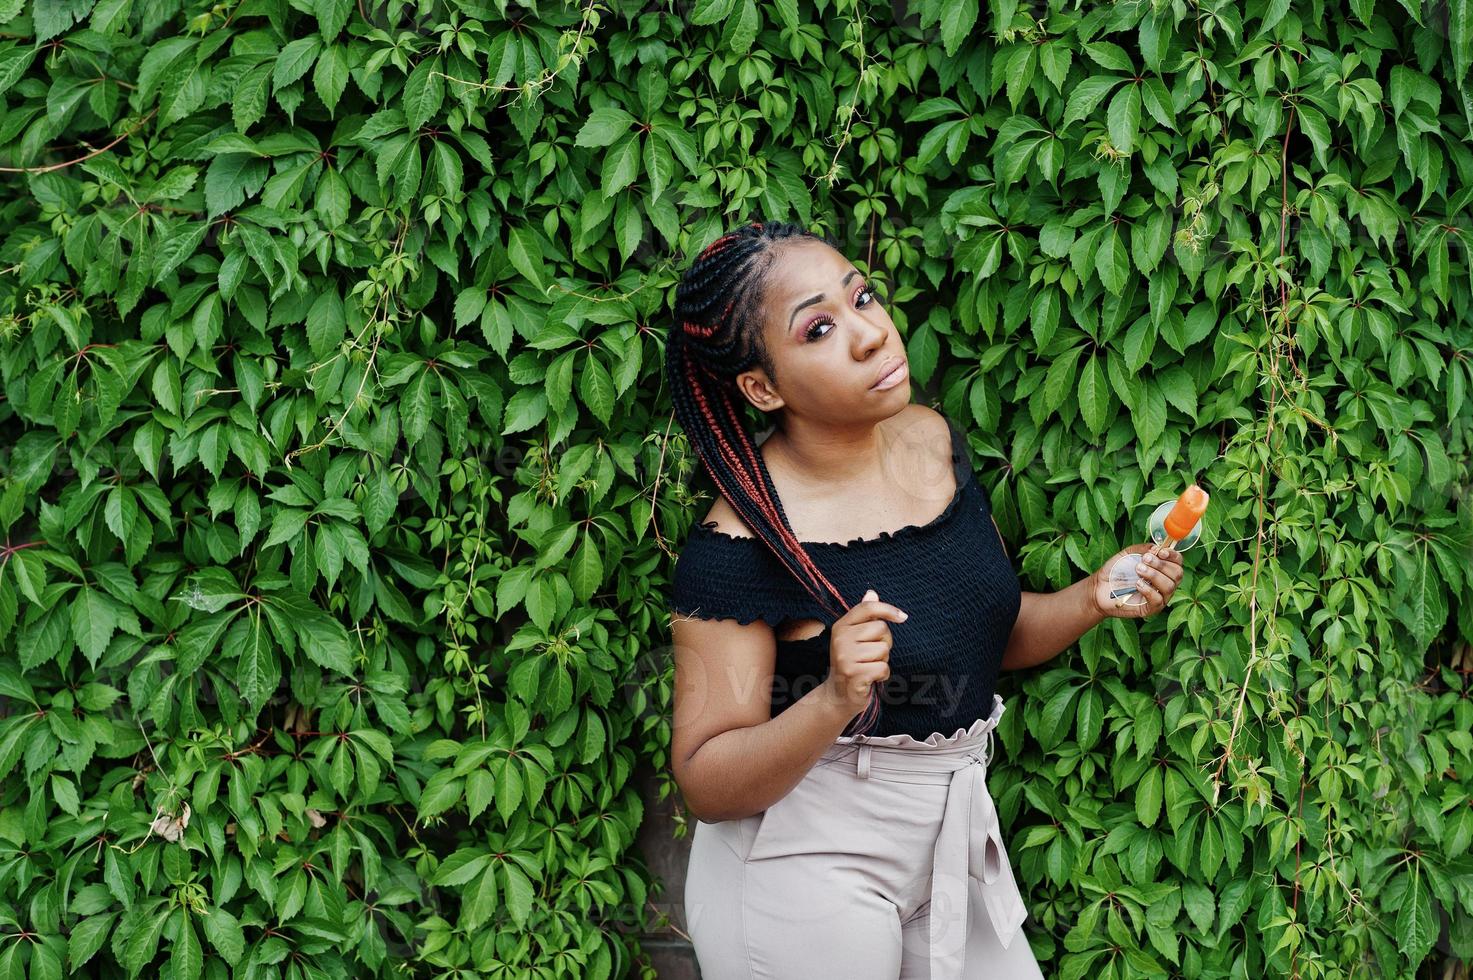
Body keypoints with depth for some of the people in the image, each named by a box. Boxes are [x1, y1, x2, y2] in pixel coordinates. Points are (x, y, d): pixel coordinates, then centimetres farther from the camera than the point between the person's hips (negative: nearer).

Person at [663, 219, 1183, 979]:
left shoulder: (933, 439, -3)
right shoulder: (741, 545, -23)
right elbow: (704, 784, -20)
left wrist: (1093, 599, -6)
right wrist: (835, 703, -35)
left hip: (951, 843, 6)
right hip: (808, 870, -6)